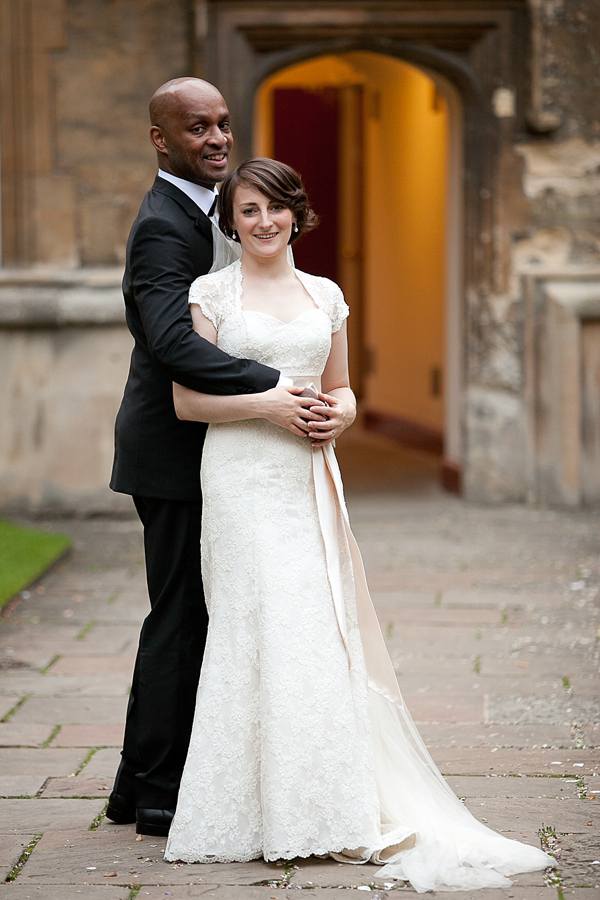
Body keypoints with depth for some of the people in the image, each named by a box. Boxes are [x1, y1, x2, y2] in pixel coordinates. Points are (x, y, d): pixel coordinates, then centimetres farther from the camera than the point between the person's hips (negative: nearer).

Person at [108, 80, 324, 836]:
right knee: (182, 617, -4)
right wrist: (266, 392, -38)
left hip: (190, 446, 10)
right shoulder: (163, 226, -18)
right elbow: (172, 340, -32)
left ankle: (140, 786, 23)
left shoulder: (199, 213, 15)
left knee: (180, 617, 15)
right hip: (176, 453, -10)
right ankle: (159, 794, 4)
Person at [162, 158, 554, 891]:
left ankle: (330, 804, 7)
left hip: (309, 476, 4)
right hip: (244, 479, -4)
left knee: (321, 629, 0)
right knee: (263, 628, -9)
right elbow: (186, 399, -3)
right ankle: (273, 809, -3)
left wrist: (340, 412, -2)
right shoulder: (211, 294, 1)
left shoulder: (326, 295, 14)